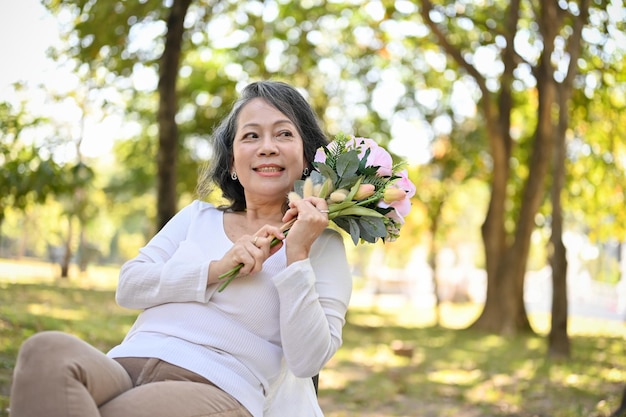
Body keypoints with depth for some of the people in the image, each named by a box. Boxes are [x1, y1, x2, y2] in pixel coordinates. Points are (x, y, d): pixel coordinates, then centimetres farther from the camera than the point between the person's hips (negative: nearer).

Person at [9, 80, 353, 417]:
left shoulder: (323, 243, 10)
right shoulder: (197, 217, 23)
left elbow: (307, 361, -2)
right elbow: (128, 287, 10)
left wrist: (297, 254, -8)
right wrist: (216, 269, -3)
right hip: (126, 366, 5)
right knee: (47, 350, -31)